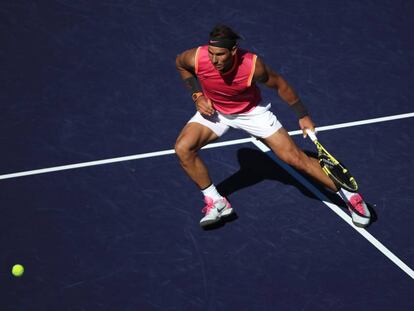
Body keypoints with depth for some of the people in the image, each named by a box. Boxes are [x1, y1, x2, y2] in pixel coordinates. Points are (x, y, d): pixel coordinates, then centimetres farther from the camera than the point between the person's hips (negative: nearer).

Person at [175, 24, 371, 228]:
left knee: (295, 157, -4)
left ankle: (348, 195, 12)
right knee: (183, 148, -22)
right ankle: (216, 202, -4)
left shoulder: (252, 65, -34)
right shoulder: (196, 58, -30)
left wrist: (303, 115, -5)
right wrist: (197, 95, -13)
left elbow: (279, 85, -13)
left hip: (252, 112, -2)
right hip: (214, 111, 2)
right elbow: (180, 63, -2)